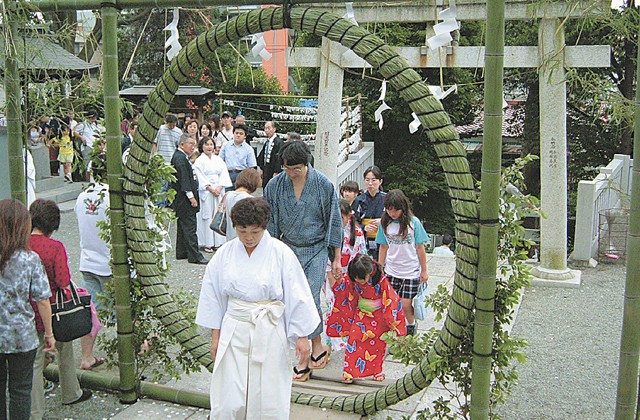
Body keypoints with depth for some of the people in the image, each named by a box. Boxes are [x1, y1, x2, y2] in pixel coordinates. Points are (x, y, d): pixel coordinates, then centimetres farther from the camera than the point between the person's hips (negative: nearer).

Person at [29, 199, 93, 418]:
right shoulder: (55, 247, -18)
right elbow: (63, 282, -22)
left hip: (29, 315, 3)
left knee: (34, 361, 10)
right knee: (65, 352, 21)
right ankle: (71, 394, 40)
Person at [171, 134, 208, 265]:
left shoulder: (182, 157, 17)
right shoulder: (180, 158, -17)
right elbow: (183, 179, -21)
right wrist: (191, 196, -21)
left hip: (182, 199, 11)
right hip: (184, 198, -11)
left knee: (183, 225, 16)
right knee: (190, 226, -10)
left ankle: (181, 252, 24)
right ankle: (194, 256, -9)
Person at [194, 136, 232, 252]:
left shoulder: (218, 160, 13)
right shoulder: (199, 161, -1)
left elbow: (224, 174, 5)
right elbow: (201, 178, -8)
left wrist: (219, 188, -10)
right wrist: (211, 189, -14)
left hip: (219, 191, 4)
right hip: (206, 192, -4)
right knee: (207, 216, -3)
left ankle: (218, 242, 9)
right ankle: (208, 244, 2)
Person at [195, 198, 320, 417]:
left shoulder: (281, 253, -7)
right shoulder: (225, 254, 1)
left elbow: (297, 296, -3)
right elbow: (213, 296, 9)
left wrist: (302, 336, -3)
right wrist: (215, 336, 8)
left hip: (270, 332, -2)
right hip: (234, 331, 2)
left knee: (269, 401, 5)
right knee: (229, 402, 0)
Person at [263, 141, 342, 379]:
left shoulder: (323, 185, -9)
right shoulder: (275, 185, -3)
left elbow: (334, 222, -1)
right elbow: (271, 224, 6)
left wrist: (336, 258, 0)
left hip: (315, 250, -3)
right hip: (287, 249, 3)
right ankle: (318, 347, 19)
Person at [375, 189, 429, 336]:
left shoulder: (413, 222, -9)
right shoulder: (385, 223, 0)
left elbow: (420, 248, -3)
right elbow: (383, 247, 8)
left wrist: (424, 271, 2)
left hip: (411, 271, -3)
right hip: (391, 271, 3)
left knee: (405, 305, -2)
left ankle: (411, 325, 28)